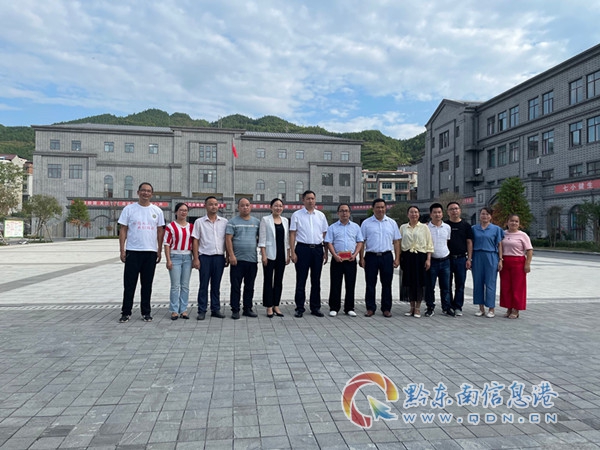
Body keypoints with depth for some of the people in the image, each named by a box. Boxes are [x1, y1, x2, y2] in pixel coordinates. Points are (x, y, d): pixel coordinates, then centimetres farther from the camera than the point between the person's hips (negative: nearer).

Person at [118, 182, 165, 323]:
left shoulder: (157, 211, 7)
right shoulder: (129, 209, 2)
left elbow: (160, 231, 9)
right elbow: (123, 230, 1)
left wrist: (159, 251, 5)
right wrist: (122, 250, -5)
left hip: (151, 252, 2)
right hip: (132, 251, -1)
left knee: (147, 284, 9)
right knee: (129, 284, 2)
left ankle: (146, 312, 18)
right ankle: (126, 312, 13)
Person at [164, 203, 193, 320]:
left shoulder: (191, 226, 11)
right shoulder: (170, 226, -1)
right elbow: (167, 244, -3)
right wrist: (168, 260, -9)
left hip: (187, 257, 4)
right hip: (175, 257, -4)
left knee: (185, 286, 7)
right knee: (175, 286, -2)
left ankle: (183, 310, 15)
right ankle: (174, 311, 6)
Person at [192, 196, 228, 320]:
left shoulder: (224, 222, 8)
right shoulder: (199, 222, 3)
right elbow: (195, 241, 1)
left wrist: (228, 256, 5)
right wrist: (196, 258, -5)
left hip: (219, 257, 2)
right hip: (205, 256, -2)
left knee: (216, 285, 9)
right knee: (204, 285, 2)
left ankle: (216, 309, 17)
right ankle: (202, 311, 9)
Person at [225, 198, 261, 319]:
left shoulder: (257, 222, 12)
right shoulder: (233, 222, 1)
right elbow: (228, 239, -5)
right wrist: (231, 255, -13)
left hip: (252, 259, 4)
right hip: (237, 259, -3)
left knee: (250, 286, 10)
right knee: (235, 286, 1)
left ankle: (248, 309, 21)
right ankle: (235, 310, 9)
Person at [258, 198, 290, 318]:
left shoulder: (285, 220, 11)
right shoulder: (265, 220, -2)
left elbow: (287, 239, 13)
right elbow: (262, 239, -7)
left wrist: (288, 255, 8)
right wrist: (263, 255, -13)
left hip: (281, 255, 5)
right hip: (270, 254, -4)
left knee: (279, 281, 8)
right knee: (268, 281, 1)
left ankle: (276, 305, 17)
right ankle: (269, 307, 9)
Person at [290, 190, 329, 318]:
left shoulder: (321, 215, 11)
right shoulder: (297, 215, 2)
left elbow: (325, 234, 13)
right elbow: (292, 234, 0)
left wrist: (326, 252, 6)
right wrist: (293, 252, -8)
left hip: (318, 249, 3)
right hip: (302, 248, -3)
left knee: (316, 280, 9)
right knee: (301, 280, 1)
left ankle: (315, 308, 18)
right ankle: (299, 308, 9)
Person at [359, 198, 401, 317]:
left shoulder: (392, 223, 10)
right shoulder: (366, 223, 4)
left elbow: (396, 241, 9)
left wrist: (397, 258, 2)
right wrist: (361, 258, -4)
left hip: (387, 256, 1)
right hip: (371, 256, -1)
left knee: (387, 284, 6)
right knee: (370, 284, 3)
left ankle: (386, 309, 16)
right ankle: (370, 308, 13)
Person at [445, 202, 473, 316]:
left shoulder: (466, 225, 7)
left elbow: (469, 242, 6)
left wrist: (469, 259, -2)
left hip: (461, 258, 0)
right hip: (447, 258, 0)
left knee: (460, 284, 4)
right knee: (447, 284, 4)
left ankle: (458, 307, 13)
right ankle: (448, 306, 14)